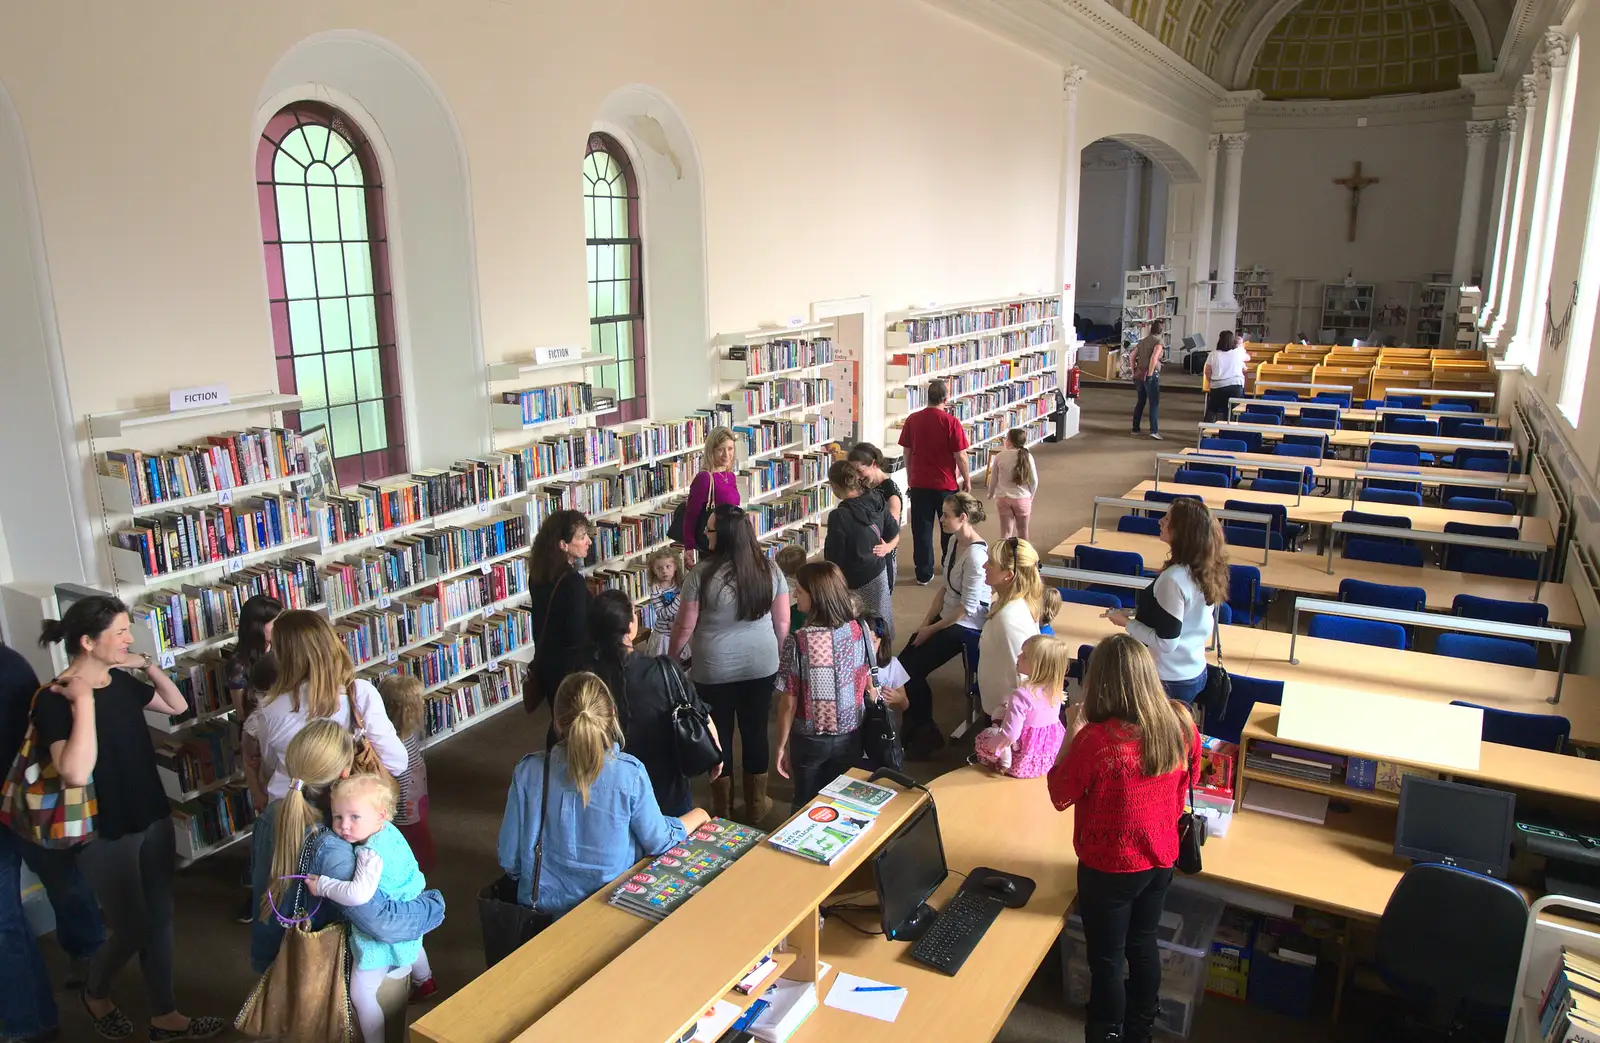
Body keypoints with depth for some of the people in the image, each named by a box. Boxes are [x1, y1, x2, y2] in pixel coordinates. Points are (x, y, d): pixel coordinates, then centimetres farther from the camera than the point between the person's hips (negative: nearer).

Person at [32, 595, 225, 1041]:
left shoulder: (122, 681, 0)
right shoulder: (54, 700, -20)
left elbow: (178, 705, 16)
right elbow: (75, 773, -33)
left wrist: (147, 665, 2)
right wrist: (83, 700, -32)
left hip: (153, 819, 7)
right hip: (106, 833, -7)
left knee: (159, 920, 15)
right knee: (130, 930, 7)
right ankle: (94, 994, 39)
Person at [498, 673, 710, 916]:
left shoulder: (528, 771, -14)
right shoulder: (630, 773, -20)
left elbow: (509, 857, -7)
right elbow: (659, 842, -8)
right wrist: (697, 816, 11)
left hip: (542, 904, 3)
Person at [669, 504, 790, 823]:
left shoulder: (702, 573, -18)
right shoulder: (769, 569, -6)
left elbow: (685, 626, -11)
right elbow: (782, 622, 0)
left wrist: (671, 657, 6)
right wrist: (775, 654, 17)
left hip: (715, 670, -3)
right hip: (761, 666, 3)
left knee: (719, 736, 14)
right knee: (755, 732, 16)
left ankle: (722, 809, 28)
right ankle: (756, 805, 30)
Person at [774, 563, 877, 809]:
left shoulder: (798, 642, -24)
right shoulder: (861, 631, -13)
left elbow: (788, 703, -17)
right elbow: (869, 686, -2)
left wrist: (781, 745, -4)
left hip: (809, 741, -3)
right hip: (850, 736, 3)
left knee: (808, 807, 20)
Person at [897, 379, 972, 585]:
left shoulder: (912, 420, -2)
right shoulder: (951, 423, -13)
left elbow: (907, 453, 5)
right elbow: (960, 456, -11)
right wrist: (967, 479, 3)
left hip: (919, 484, 2)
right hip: (946, 484, -2)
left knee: (922, 529, 8)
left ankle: (924, 574, 11)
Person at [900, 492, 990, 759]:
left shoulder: (975, 555, -25)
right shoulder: (955, 541, 3)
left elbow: (968, 608, -23)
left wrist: (932, 629, -14)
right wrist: (926, 621, 3)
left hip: (965, 626, -8)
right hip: (945, 617, 8)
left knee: (911, 670, -10)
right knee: (902, 664, 0)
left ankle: (927, 734, 9)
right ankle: (915, 729, 13)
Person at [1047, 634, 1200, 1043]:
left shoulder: (1097, 739, -32)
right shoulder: (1181, 724, -14)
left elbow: (1060, 796, -15)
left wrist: (1072, 733, -10)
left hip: (1109, 868, -6)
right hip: (1161, 859, 6)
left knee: (1106, 959, 16)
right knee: (1143, 944, 26)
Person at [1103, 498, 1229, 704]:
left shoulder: (1174, 579, -27)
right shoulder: (1207, 569, -1)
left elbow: (1166, 643, -24)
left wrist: (1127, 622, -12)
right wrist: (1142, 611, 15)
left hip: (1169, 680, -8)